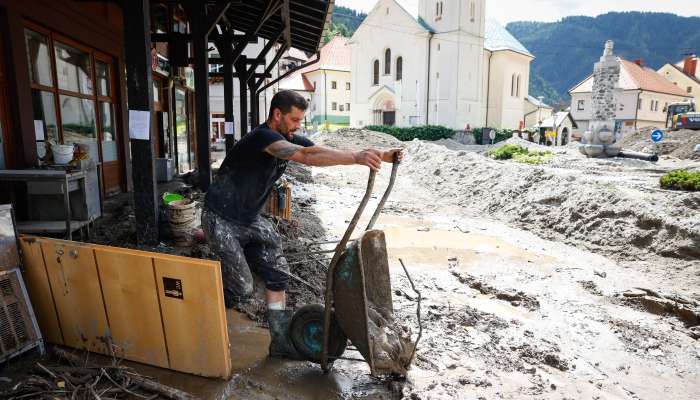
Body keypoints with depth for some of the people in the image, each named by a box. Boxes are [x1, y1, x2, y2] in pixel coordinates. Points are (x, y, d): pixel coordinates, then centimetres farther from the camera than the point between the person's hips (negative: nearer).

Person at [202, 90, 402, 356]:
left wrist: (380, 156, -21)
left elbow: (324, 152, -10)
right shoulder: (262, 137, -25)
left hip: (250, 219, 8)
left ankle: (281, 341, 14)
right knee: (241, 290, -8)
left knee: (278, 274, 2)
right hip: (221, 220, -8)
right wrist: (357, 158, -50)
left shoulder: (290, 140, 1)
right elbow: (306, 157, -41)